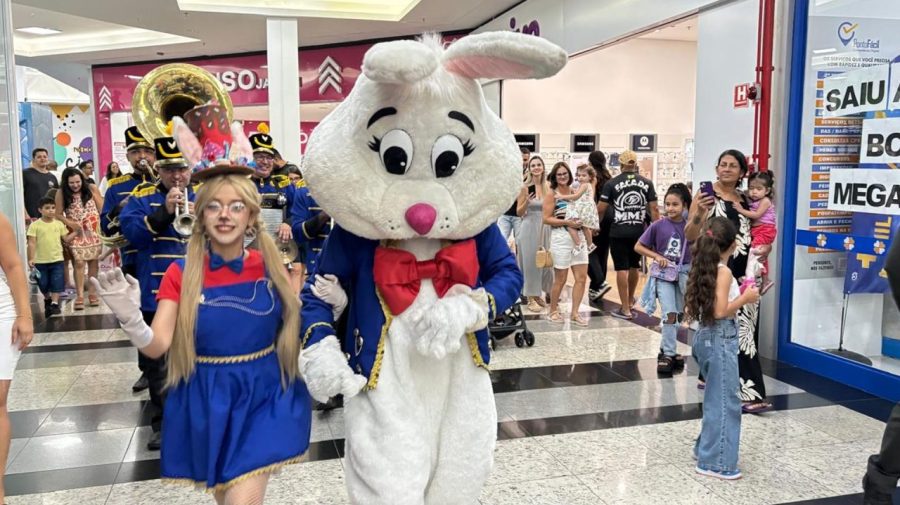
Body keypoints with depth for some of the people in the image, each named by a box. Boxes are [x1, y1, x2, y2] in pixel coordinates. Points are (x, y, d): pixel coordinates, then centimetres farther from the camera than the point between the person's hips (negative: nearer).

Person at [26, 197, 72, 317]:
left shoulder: (59, 224, 3)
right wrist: (31, 259, -14)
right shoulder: (35, 225, -6)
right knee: (43, 285, 12)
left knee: (57, 283, -4)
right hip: (41, 261, -1)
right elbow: (32, 243, -8)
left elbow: (66, 238, 10)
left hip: (57, 260, 1)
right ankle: (47, 300, 36)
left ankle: (54, 303, 1)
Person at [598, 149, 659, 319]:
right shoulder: (647, 183, 3)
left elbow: (601, 209, -5)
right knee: (634, 266, 21)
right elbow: (653, 209, 2)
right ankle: (630, 299, 40)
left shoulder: (612, 183, -5)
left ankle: (625, 309, 2)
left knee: (622, 268, 0)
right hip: (639, 231, 4)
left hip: (619, 232, -4)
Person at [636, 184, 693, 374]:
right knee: (669, 314, -11)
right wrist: (657, 257, -11)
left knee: (678, 315, 12)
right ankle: (668, 354, 0)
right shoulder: (658, 225, -8)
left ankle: (667, 351, 28)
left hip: (684, 274, 3)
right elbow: (638, 247, -1)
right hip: (663, 274, -3)